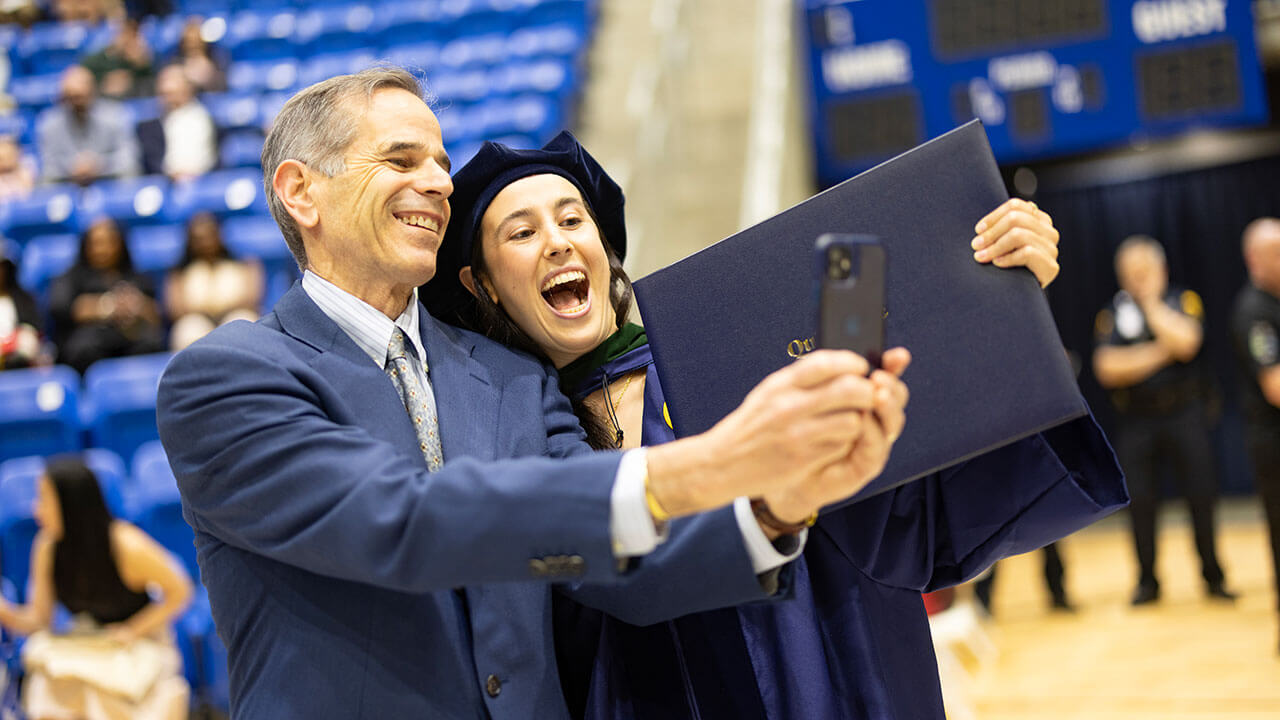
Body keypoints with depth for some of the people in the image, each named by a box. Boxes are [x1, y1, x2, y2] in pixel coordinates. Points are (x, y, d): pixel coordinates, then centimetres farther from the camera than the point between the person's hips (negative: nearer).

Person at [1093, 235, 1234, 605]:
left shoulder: (1183, 301, 3)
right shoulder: (1112, 314, 5)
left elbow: (1185, 342, -17)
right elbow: (1107, 369, -8)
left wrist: (1151, 302, -9)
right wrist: (1158, 353, -10)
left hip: (1183, 412, -1)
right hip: (1135, 419, 1)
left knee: (1201, 495, -2)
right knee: (1140, 502, 1)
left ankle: (1213, 576, 11)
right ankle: (1147, 581, 12)